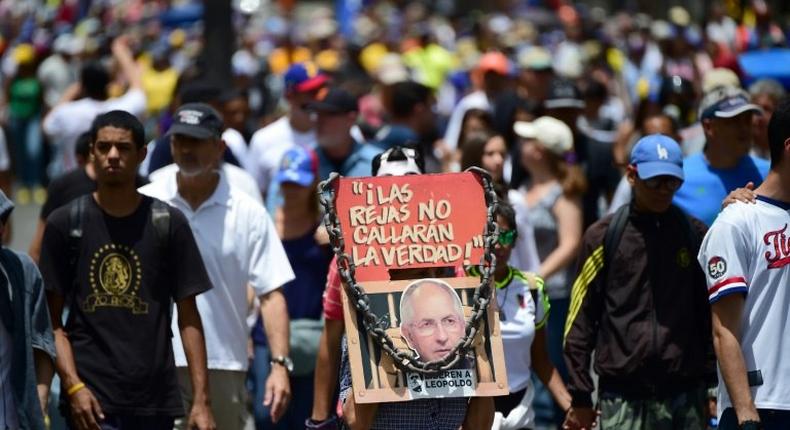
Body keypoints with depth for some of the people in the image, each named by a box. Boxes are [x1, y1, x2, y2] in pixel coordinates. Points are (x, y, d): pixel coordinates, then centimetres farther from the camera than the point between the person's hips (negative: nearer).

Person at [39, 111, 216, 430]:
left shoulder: (169, 224, 6)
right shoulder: (65, 224, 4)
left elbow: (188, 318, 5)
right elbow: (52, 322, 3)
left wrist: (201, 400, -2)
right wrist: (73, 386, -11)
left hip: (155, 401, 2)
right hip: (92, 399, -2)